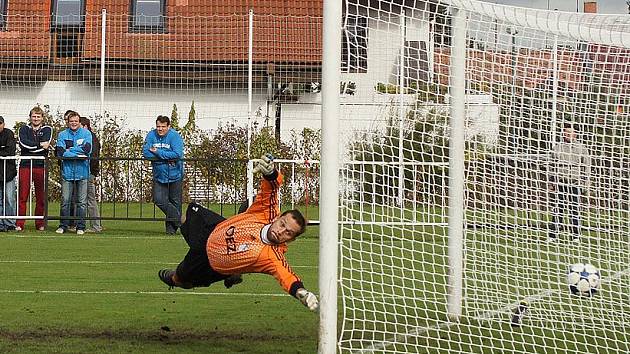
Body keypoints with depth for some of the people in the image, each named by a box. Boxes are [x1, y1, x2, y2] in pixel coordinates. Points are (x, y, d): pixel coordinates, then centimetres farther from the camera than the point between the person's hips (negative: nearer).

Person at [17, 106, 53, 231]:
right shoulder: (23, 129, 13)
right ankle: (19, 224, -3)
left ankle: (40, 224, 8)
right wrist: (39, 144, -11)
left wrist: (31, 147, -11)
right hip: (25, 166, 0)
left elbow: (46, 145, -8)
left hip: (41, 166, 0)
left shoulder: (47, 130, 11)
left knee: (41, 197, 2)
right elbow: (24, 143, -7)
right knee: (22, 196, -4)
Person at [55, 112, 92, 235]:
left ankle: (80, 226, 7)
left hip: (82, 172, 0)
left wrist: (69, 151, -7)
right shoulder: (63, 135, 6)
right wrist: (78, 153, -12)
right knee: (65, 200, 1)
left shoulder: (86, 134, 5)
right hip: (67, 171, 0)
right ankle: (63, 225, 9)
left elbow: (87, 149, -10)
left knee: (81, 201, 2)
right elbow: (60, 152, -7)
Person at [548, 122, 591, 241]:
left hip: (575, 184, -1)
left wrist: (585, 181, -3)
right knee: (557, 209, 0)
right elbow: (552, 166, 15)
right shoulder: (557, 148, 10)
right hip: (559, 183, 1)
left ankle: (576, 236, 6)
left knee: (574, 210, 0)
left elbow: (587, 166, 7)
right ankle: (552, 235, 3)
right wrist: (551, 183, 10)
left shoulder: (581, 148, 6)